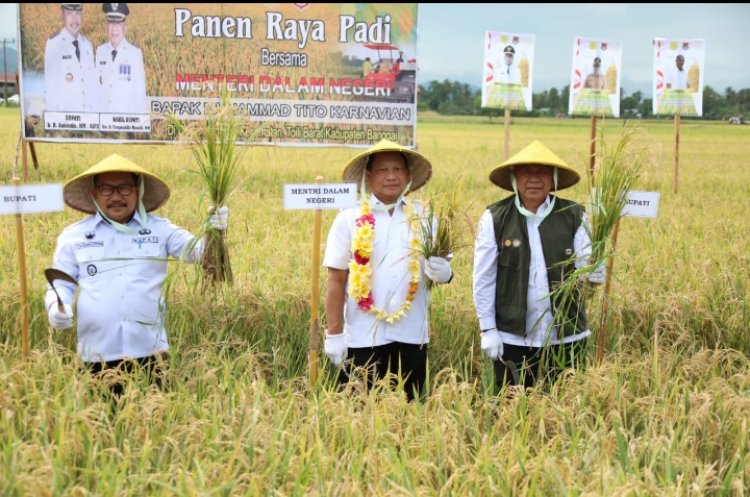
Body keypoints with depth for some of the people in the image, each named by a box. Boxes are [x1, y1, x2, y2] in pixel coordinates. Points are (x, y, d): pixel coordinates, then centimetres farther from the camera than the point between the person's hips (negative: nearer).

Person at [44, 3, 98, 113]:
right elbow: (50, 83, -6)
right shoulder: (53, 43, -5)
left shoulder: (87, 45, 10)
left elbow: (92, 83, 11)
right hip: (64, 111, -4)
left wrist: (94, 110, 5)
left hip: (88, 111, 4)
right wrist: (53, 114, -10)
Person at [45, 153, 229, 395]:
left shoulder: (160, 229, 5)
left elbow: (195, 251, -3)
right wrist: (56, 307, -10)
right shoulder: (73, 236, 8)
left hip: (149, 351, 0)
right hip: (99, 354, 0)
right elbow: (61, 284, 11)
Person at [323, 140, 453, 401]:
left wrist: (443, 271, -15)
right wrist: (334, 333, -3)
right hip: (362, 337, -2)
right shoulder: (349, 219, -1)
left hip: (412, 336, 2)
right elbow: (336, 281, -1)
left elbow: (441, 268, 9)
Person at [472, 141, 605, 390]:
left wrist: (593, 271, -25)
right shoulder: (495, 218, -4)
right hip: (511, 338, -1)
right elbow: (483, 279, -1)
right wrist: (488, 329, -3)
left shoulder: (574, 217, -1)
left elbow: (590, 268, -2)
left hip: (566, 337, 1)